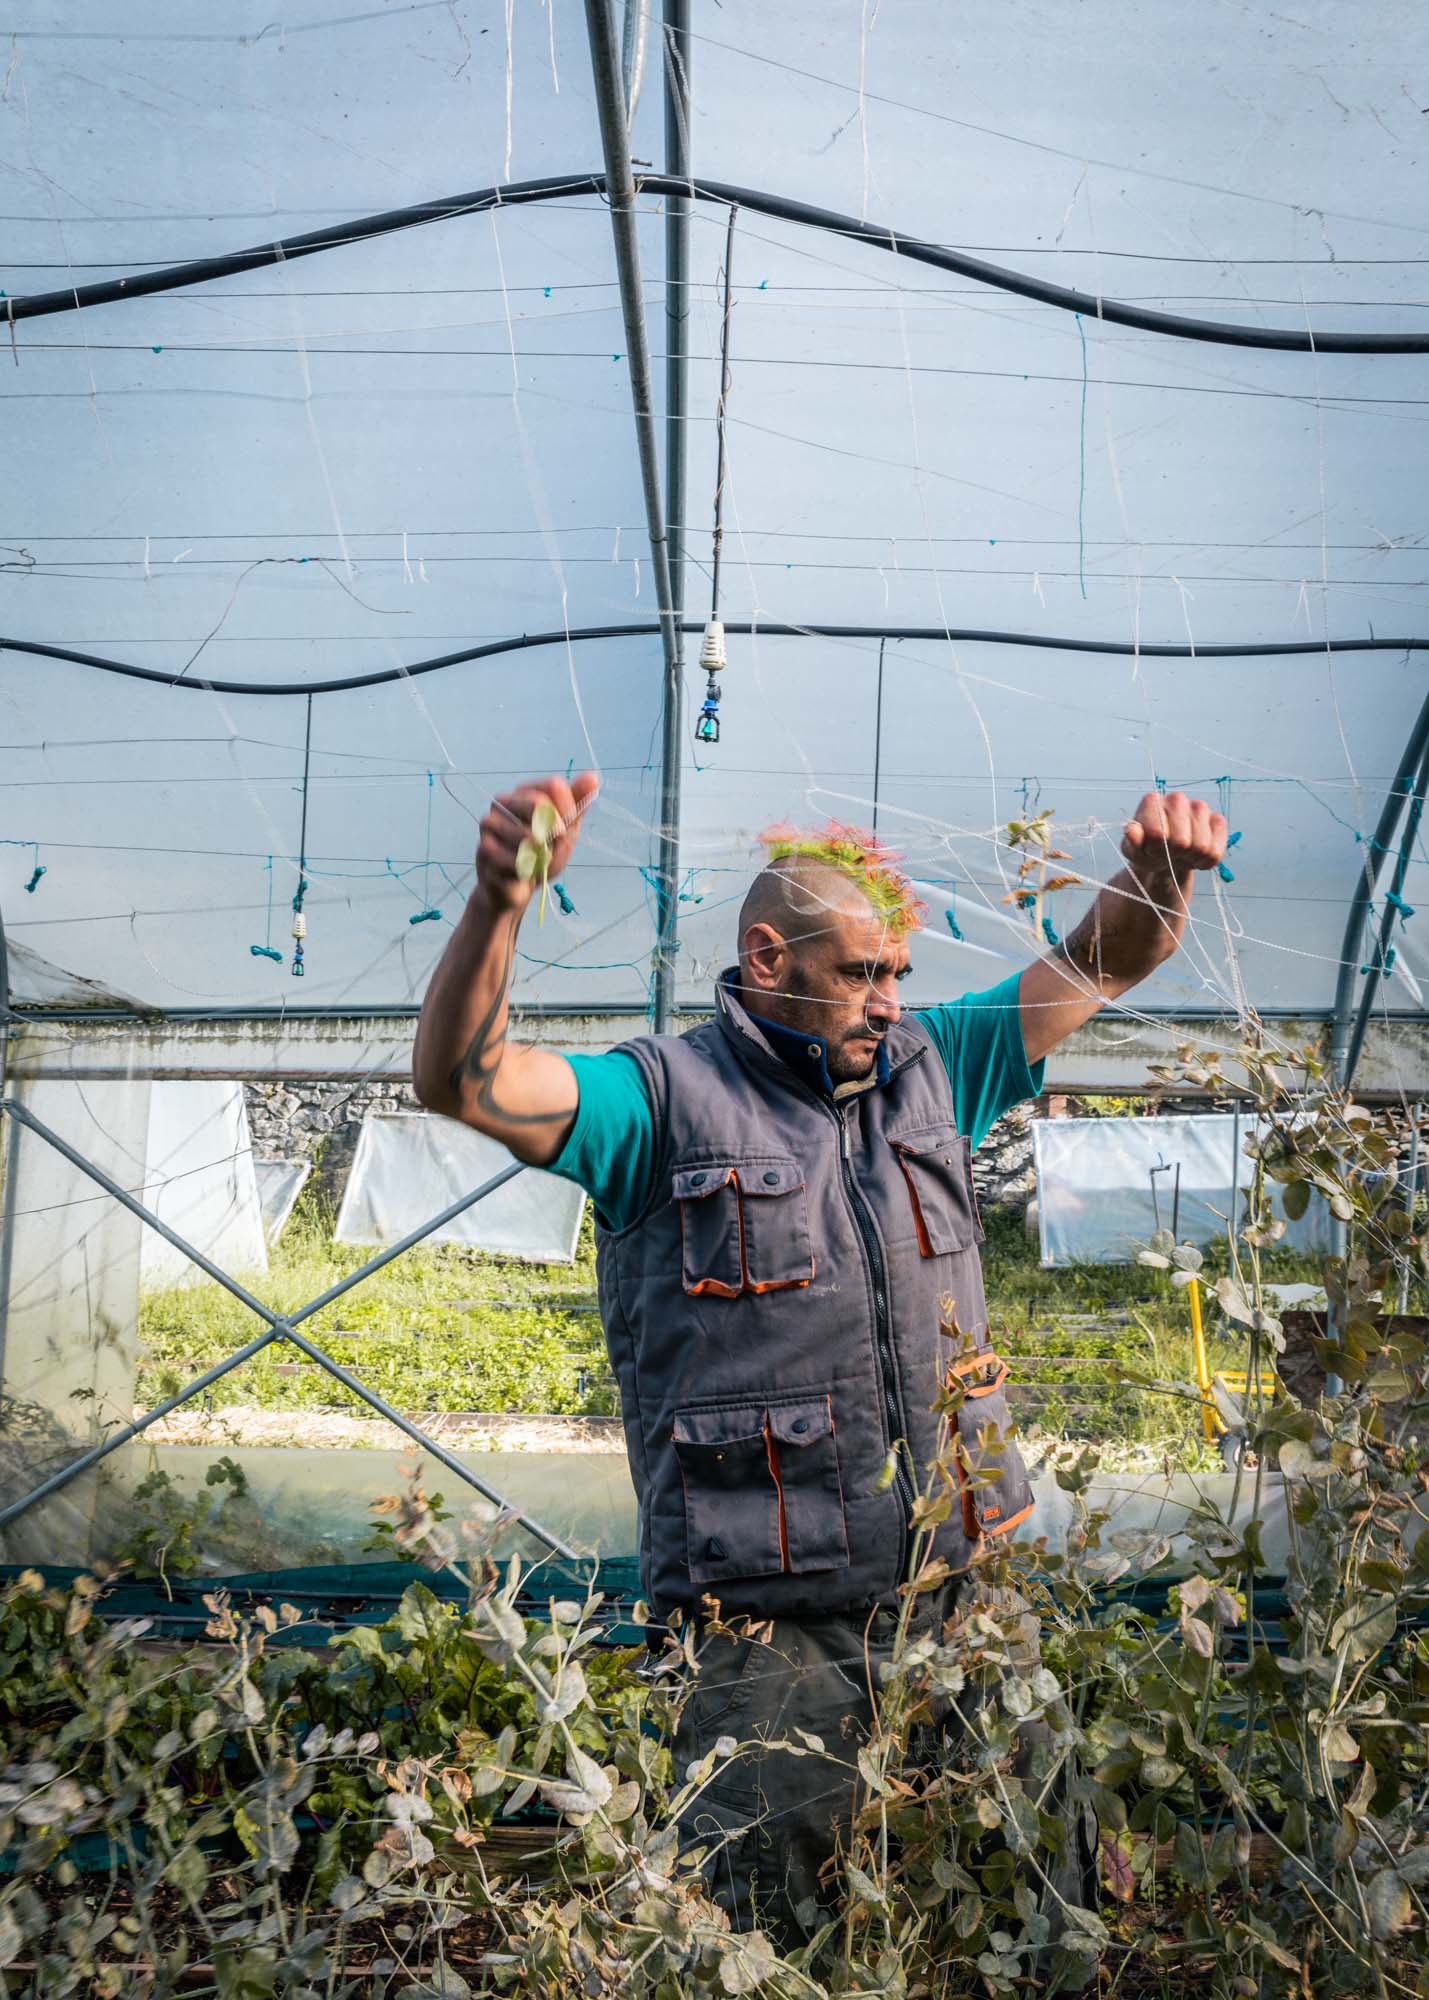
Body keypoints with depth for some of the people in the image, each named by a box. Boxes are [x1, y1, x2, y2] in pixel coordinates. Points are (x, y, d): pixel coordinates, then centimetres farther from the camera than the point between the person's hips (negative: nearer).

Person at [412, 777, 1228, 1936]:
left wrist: (1158, 875, -10)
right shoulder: (667, 1099, -6)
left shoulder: (927, 1070, 10)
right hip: (775, 1632, -4)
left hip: (970, 1594, 5)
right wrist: (499, 902, -34)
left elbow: (1102, 969, 12)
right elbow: (459, 1081, -18)